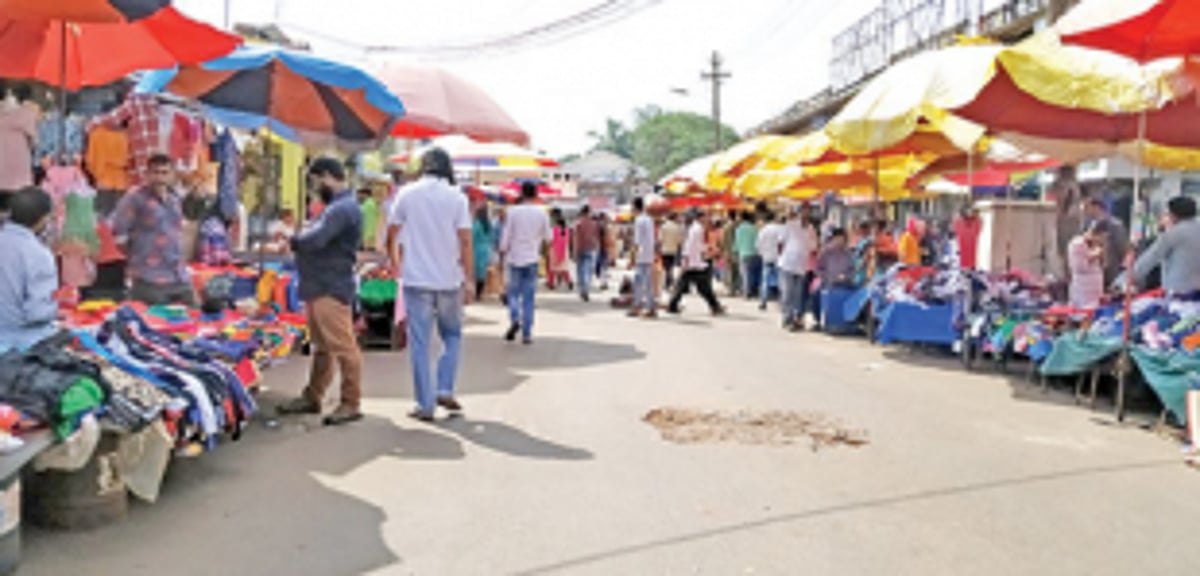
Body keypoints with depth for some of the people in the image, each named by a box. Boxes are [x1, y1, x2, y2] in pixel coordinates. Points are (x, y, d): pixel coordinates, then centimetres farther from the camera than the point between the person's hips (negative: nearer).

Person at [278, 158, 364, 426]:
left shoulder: (343, 208, -17)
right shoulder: (335, 206, 20)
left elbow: (315, 240, -25)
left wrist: (292, 240, -6)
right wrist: (297, 238, 2)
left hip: (331, 290, -11)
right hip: (319, 288, 11)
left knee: (343, 346, -6)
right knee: (321, 346, 17)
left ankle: (351, 403, -1)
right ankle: (312, 397, 27)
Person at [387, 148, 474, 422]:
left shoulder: (407, 194, 1)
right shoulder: (457, 197, -3)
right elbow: (465, 242, -7)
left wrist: (396, 265, 22)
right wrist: (469, 280, -2)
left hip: (416, 279, 0)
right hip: (449, 279, 0)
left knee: (420, 343, 4)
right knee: (452, 335, 19)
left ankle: (425, 405, 5)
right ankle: (444, 389, 6)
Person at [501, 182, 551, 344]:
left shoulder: (513, 211, -6)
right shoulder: (542, 213, -3)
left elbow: (506, 236, -5)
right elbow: (548, 237, 6)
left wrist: (503, 254, 6)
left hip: (515, 258, -1)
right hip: (532, 259, 1)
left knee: (513, 293, 12)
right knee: (528, 297, 6)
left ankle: (515, 319, -14)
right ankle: (527, 333, 5)